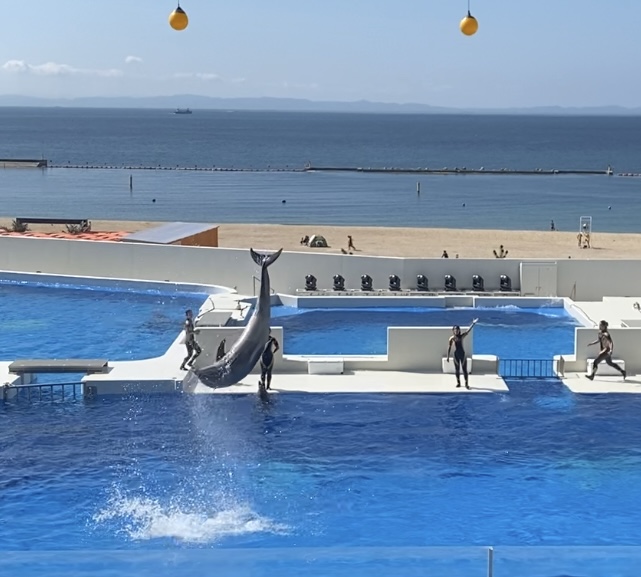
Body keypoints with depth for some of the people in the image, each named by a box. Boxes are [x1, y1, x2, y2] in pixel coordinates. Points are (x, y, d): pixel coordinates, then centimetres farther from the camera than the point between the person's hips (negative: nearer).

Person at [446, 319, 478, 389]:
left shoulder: (462, 336, -1)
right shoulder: (452, 338, -2)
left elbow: (468, 331, -11)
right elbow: (449, 347, 2)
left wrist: (473, 323, -22)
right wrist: (448, 357, 1)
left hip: (462, 354, 0)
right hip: (456, 354, 0)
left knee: (464, 369, -1)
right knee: (457, 369, 8)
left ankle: (466, 383, 2)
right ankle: (458, 382, 20)